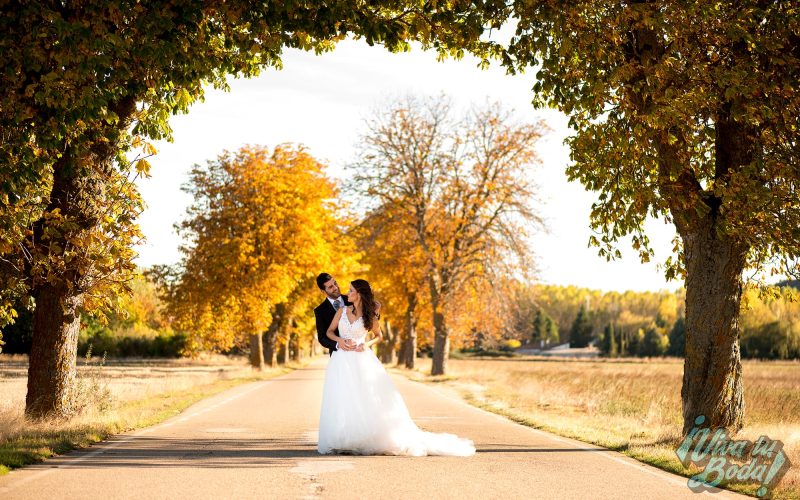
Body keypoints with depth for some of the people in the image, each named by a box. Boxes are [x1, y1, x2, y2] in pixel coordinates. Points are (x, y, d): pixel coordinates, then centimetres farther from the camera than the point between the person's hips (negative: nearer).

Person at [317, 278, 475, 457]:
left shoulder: (368, 316, 3)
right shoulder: (342, 311, 6)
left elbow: (379, 335, 15)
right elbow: (329, 331, 12)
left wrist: (367, 344, -5)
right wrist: (339, 340, -9)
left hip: (362, 360, -1)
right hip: (342, 361, 1)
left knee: (371, 400, -6)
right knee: (343, 401, -3)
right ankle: (345, 442, 2)